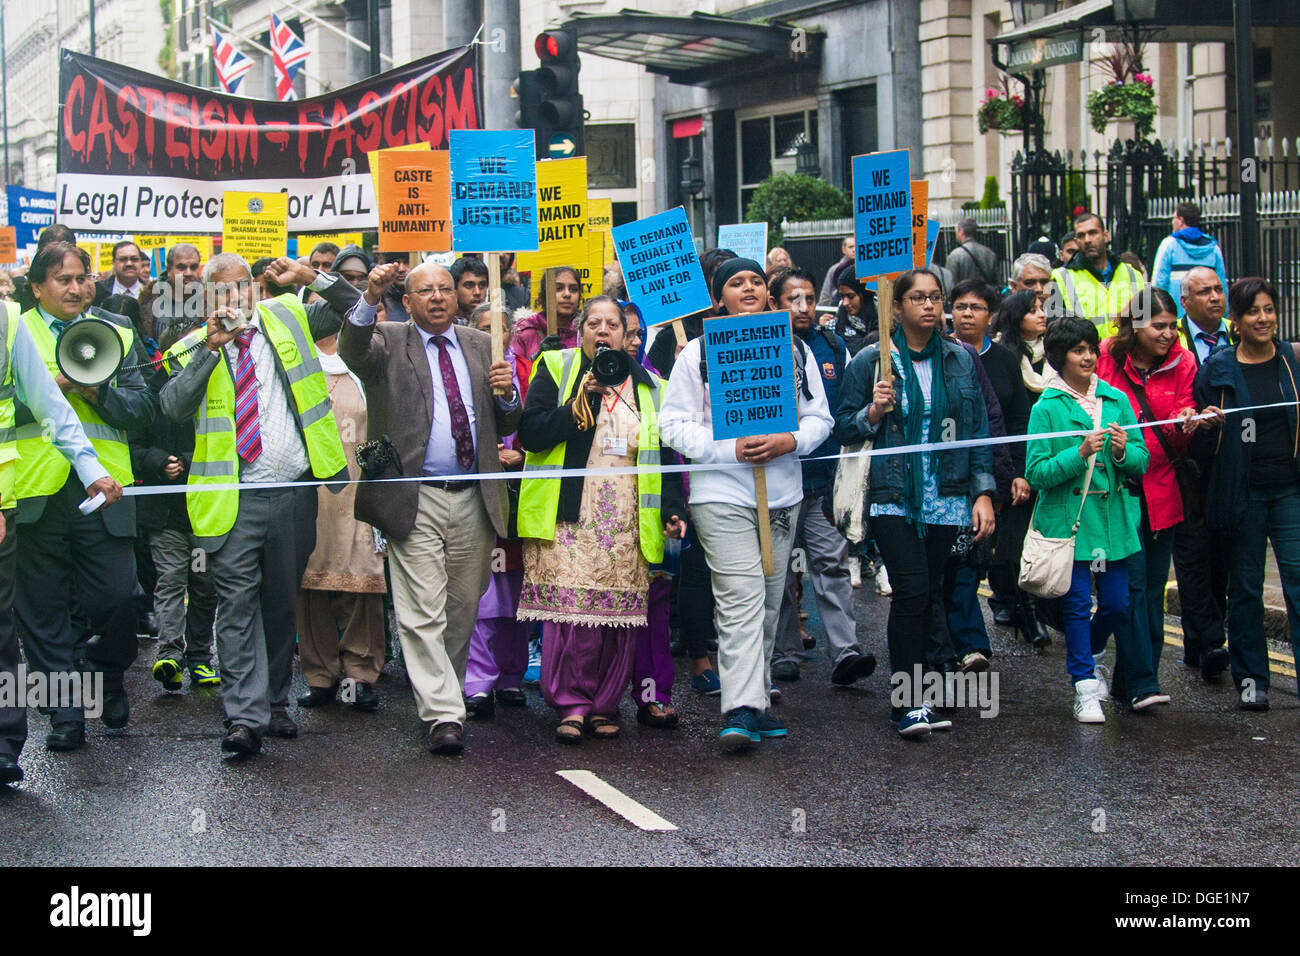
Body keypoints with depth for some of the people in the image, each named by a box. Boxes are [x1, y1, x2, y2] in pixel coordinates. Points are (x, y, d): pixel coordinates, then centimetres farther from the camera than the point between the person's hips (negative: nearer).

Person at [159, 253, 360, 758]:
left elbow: (353, 309, 14)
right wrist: (212, 347, -18)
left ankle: (275, 702, 26)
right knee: (238, 604, -8)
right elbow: (173, 406, -12)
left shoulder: (285, 318, 11)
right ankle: (244, 717, -9)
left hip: (295, 492, 3)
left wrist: (314, 277, -1)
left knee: (282, 602, 13)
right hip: (234, 500, -3)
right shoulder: (194, 349, 5)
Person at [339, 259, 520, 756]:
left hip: (473, 500, 4)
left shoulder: (482, 346, 15)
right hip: (414, 501, -4)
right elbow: (352, 351, -20)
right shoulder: (388, 342, 4)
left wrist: (506, 394, -6)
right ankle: (444, 716, -8)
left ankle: (446, 693, 27)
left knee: (463, 611, 11)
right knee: (423, 615, -8)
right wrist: (370, 299, -35)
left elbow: (506, 426, 17)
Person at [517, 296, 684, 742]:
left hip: (626, 518, 3)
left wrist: (673, 509, 6)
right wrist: (583, 400, -13)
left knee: (619, 612, -2)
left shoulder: (649, 387, 17)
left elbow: (665, 453, 18)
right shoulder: (556, 370, 7)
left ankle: (604, 704, 8)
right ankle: (571, 702, -3)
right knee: (570, 607, -12)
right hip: (569, 516, -3)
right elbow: (530, 433, -5)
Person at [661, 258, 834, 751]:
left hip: (783, 494, 5)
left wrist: (790, 440, -11)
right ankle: (741, 711, -19)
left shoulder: (795, 350, 11)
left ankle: (758, 702, 19)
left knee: (769, 602, 10)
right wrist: (731, 448, -15)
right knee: (741, 598, -15)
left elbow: (819, 416, 11)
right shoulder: (698, 352, 0)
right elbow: (674, 424, -2)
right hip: (722, 494, -5)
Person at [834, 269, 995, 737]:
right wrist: (873, 412, -15)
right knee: (912, 589, -15)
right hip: (893, 499, -3)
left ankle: (913, 694, 17)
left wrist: (983, 492, 5)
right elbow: (843, 428, 5)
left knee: (930, 594, 6)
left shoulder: (961, 360, 9)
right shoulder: (871, 361, 1)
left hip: (946, 499, 3)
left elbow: (979, 430, 12)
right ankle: (905, 701, -10)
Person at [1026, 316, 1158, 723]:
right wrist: (1080, 454, -20)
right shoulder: (1047, 408, -4)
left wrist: (1123, 452, -13)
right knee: (1077, 603, -1)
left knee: (1117, 604, 6)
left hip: (1113, 518, 4)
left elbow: (1141, 462, 8)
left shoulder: (1116, 400, 7)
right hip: (1068, 518, -4)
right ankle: (1086, 689, 8)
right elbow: (1036, 472, -9)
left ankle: (1083, 654, 34)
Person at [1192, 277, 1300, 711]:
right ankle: (1250, 678, 18)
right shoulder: (1217, 368, -1)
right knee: (1245, 586, 7)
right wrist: (1207, 425, -17)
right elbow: (1203, 445, 3)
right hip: (1242, 492, -1)